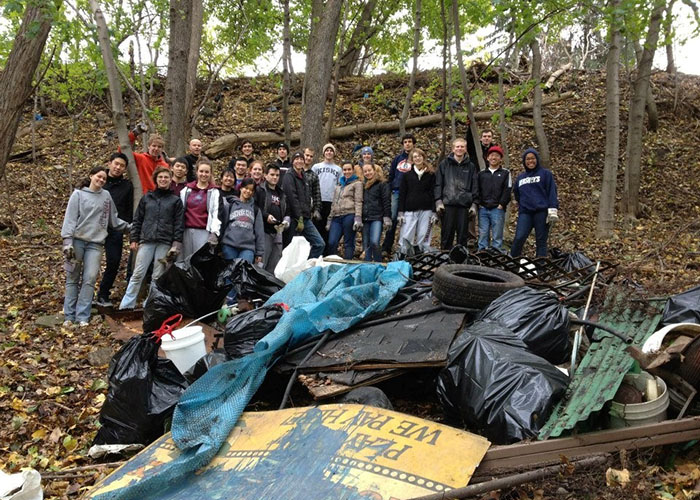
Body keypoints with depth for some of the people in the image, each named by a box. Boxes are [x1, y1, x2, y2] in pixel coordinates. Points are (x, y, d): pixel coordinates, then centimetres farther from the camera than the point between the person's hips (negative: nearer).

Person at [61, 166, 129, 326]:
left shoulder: (106, 196, 13)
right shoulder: (78, 194, 4)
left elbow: (113, 219, 20)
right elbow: (70, 218, -3)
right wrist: (67, 241, -11)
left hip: (96, 243, 2)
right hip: (78, 240, -2)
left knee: (90, 279, -7)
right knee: (72, 279, 3)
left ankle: (83, 317, -5)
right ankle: (69, 316, 8)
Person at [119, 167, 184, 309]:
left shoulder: (176, 200, 7)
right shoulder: (147, 197, 12)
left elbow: (179, 223, 2)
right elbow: (137, 220, 12)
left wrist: (176, 244, -6)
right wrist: (134, 239, 5)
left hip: (165, 243, -1)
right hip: (146, 241, 1)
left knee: (158, 277, 2)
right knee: (137, 275, -2)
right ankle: (126, 305, 1)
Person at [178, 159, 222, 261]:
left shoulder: (214, 192, 6)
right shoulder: (186, 190, 14)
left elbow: (217, 214, -2)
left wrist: (215, 233, -14)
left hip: (204, 233, -3)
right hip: (186, 231, 3)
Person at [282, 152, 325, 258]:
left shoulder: (303, 177, 19)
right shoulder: (289, 176, -7)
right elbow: (292, 198, -16)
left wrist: (308, 214, 10)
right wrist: (299, 219, -20)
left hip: (306, 218, 8)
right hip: (296, 219, -8)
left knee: (320, 244, 2)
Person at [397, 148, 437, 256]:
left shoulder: (431, 174, 8)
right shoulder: (407, 174, 9)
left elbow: (434, 193, 6)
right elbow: (402, 194, 8)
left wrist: (434, 212, -2)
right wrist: (400, 212, 0)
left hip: (426, 210, 0)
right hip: (410, 210, 0)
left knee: (424, 239, 0)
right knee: (405, 239, -5)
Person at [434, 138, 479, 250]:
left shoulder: (471, 167, 11)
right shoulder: (444, 164, 7)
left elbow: (475, 187, 11)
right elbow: (438, 184, 4)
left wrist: (474, 204, 3)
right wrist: (438, 201, -5)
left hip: (464, 205, 1)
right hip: (448, 204, -1)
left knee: (463, 234, 4)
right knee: (447, 233, 0)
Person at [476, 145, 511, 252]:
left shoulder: (505, 173, 10)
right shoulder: (482, 174, 18)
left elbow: (507, 190, 0)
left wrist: (501, 204, -9)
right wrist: (479, 203, 0)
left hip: (497, 209, -2)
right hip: (483, 209, 2)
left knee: (497, 236, -3)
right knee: (483, 235, 1)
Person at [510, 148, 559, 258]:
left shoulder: (545, 173, 7)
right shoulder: (520, 177, 21)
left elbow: (552, 192, -1)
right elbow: (516, 193, 33)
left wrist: (553, 210, -11)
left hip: (542, 212, -3)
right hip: (525, 212, 3)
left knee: (541, 241, -2)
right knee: (519, 238, -13)